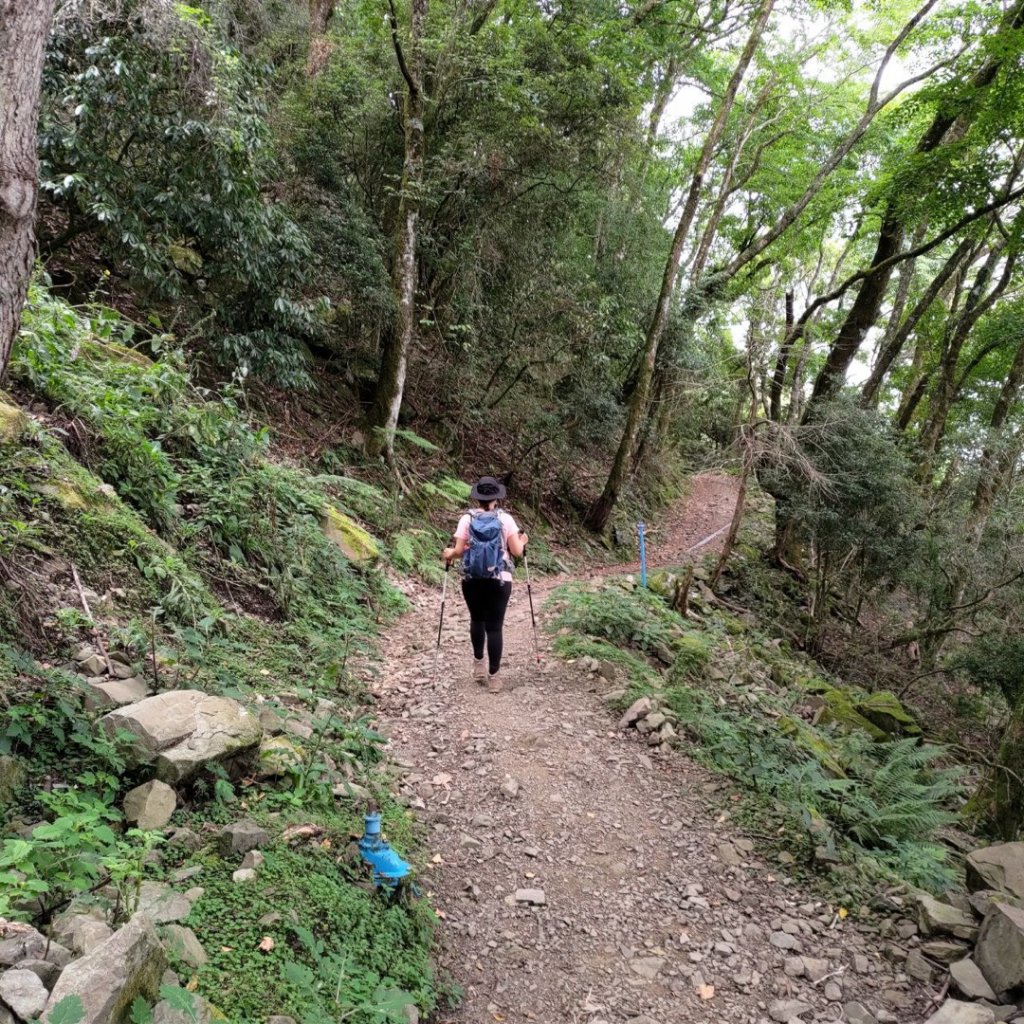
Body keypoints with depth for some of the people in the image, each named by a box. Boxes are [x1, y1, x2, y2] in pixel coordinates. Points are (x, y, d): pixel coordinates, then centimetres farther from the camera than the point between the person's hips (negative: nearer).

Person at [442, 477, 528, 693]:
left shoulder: (467, 519, -3)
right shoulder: (505, 519, -4)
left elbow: (459, 551, -6)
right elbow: (516, 551, -5)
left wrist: (449, 554, 16)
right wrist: (522, 542, 17)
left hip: (472, 580, 1)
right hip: (499, 581, -1)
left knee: (477, 620, 23)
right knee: (494, 626, 2)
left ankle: (479, 664, 26)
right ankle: (494, 676, 4)